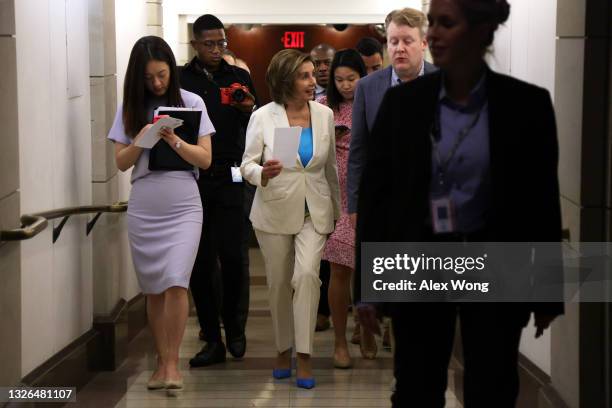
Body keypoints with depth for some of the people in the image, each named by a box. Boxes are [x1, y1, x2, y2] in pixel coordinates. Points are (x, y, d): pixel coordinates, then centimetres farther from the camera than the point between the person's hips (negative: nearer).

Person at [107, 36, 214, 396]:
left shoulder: (192, 103, 1)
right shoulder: (131, 107, 6)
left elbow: (205, 159, -2)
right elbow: (121, 162, 5)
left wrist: (174, 141, -18)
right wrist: (140, 141, -14)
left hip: (183, 207, -2)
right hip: (144, 209, 2)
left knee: (176, 282, -15)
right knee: (154, 289, 7)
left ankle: (173, 362, -4)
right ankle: (162, 361, 17)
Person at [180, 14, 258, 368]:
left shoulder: (240, 78, 8)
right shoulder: (180, 79, 5)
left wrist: (249, 110, -14)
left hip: (229, 179, 0)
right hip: (191, 180, 0)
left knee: (234, 258, -3)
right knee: (201, 262, 4)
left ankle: (235, 330, 17)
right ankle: (213, 340, 13)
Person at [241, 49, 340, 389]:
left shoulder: (325, 114, -1)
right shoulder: (263, 117, -8)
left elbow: (331, 167, 9)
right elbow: (247, 163, -4)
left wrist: (337, 210, 15)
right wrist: (262, 174, -27)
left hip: (315, 212, 1)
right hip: (275, 212, 0)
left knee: (307, 275, -18)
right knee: (279, 284, 8)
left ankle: (305, 356, -11)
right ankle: (284, 349, 27)